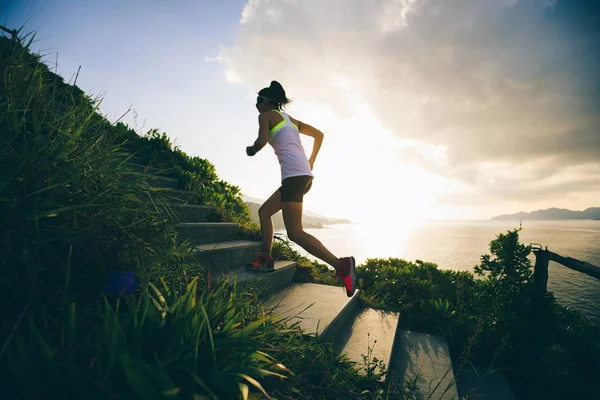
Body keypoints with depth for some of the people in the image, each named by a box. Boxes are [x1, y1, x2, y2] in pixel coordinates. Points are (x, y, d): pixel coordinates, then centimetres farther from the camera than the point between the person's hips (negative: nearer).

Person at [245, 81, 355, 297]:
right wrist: (310, 164, 24)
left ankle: (341, 265, -18)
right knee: (264, 211, 20)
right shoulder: (291, 119, 27)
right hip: (303, 174, 9)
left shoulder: (266, 115, 7)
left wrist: (251, 150, 13)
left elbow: (261, 141, -10)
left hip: (293, 174, -9)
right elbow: (319, 134, 26)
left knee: (295, 233, -10)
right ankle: (265, 260, 21)